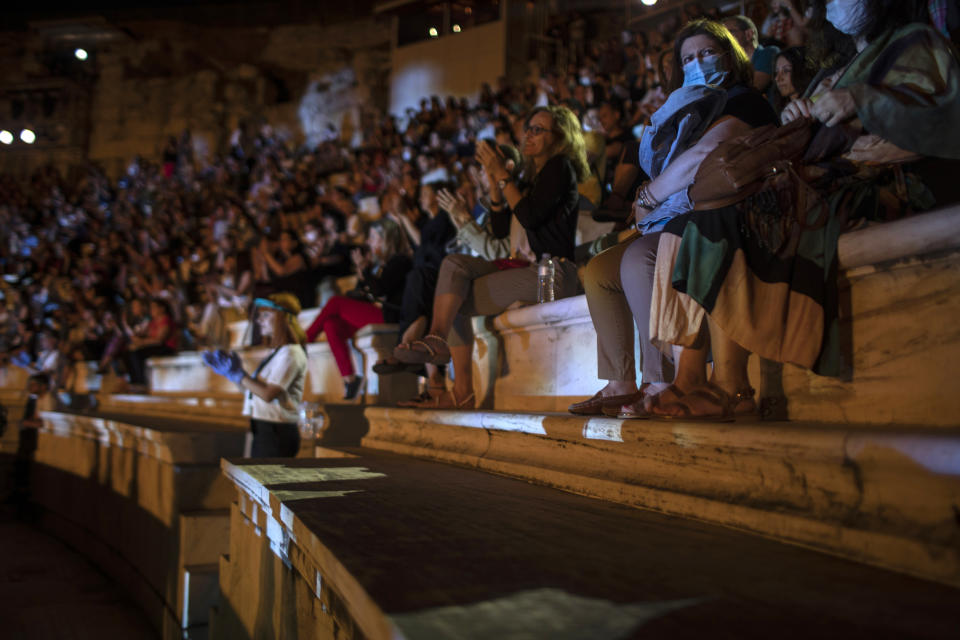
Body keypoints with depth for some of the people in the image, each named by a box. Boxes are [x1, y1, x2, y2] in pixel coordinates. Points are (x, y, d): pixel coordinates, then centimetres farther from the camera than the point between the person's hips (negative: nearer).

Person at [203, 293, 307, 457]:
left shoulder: (290, 353, -13)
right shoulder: (276, 352, 18)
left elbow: (268, 394, -21)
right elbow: (256, 387, 13)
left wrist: (237, 374, -15)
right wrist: (230, 368, 5)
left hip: (276, 434, -10)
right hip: (264, 431, 10)